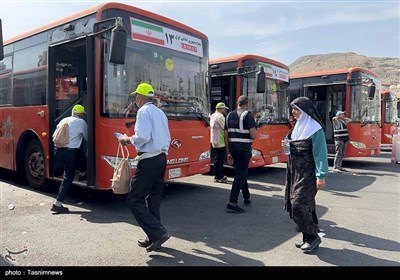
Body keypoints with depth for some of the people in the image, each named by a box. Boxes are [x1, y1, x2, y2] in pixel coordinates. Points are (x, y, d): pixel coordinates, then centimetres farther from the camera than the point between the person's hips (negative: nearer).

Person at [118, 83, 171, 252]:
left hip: (149, 160, -9)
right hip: (162, 158, 9)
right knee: (154, 199, 14)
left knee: (134, 200, -2)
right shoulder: (160, 112, 18)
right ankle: (154, 237, 19)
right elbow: (167, 138, 19)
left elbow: (142, 137, -20)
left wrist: (128, 140, -4)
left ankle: (158, 233, -6)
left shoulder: (144, 111, -9)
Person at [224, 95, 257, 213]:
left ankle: (246, 197, 35)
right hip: (244, 148, -6)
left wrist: (228, 152, 17)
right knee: (240, 175, -4)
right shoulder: (248, 115, -7)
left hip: (233, 148, 7)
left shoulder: (229, 115, 12)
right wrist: (254, 132, 9)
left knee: (241, 172, 22)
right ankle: (232, 204, -7)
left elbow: (226, 136, 12)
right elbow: (253, 135, -15)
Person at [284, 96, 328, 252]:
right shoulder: (299, 126, 13)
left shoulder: (315, 129, -12)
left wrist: (321, 176, -21)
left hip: (308, 173, -8)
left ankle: (313, 236, 8)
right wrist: (288, 146, 5)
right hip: (296, 171, 8)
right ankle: (308, 238, 21)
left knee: (298, 205, -9)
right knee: (304, 205, 11)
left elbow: (320, 153, -17)